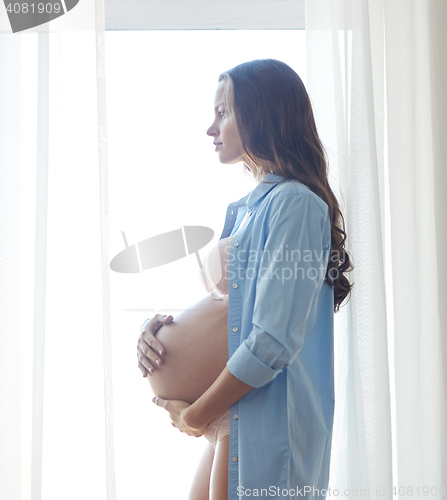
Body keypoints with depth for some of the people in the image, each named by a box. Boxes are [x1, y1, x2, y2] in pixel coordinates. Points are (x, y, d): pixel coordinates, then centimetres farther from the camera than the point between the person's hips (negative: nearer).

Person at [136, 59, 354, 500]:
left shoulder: (296, 203, -14)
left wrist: (196, 414, -11)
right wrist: (158, 326, 0)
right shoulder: (242, 210, 14)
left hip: (271, 426, -8)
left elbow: (274, 341, -21)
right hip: (231, 421, 8)